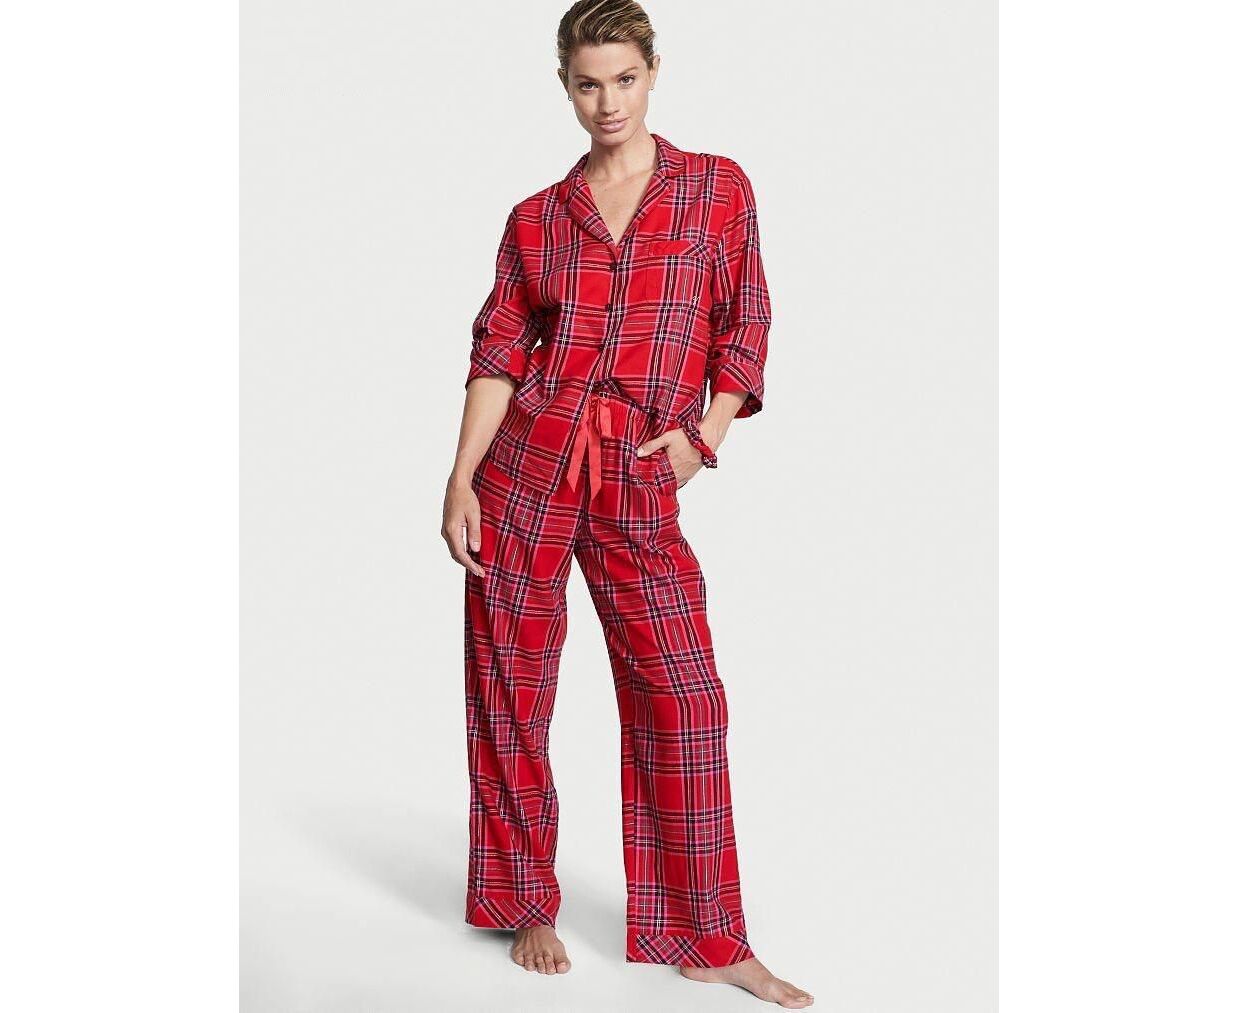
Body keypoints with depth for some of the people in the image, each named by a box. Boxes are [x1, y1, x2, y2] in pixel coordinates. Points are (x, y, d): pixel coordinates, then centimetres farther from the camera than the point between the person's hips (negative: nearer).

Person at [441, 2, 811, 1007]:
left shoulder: (718, 188, 6)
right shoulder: (539, 218, 8)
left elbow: (745, 328, 6)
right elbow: (499, 353, 5)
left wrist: (704, 433, -8)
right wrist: (461, 479, -4)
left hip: (639, 482, -1)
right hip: (527, 466, 1)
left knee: (685, 696, -6)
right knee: (512, 690, 4)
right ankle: (528, 906, 22)